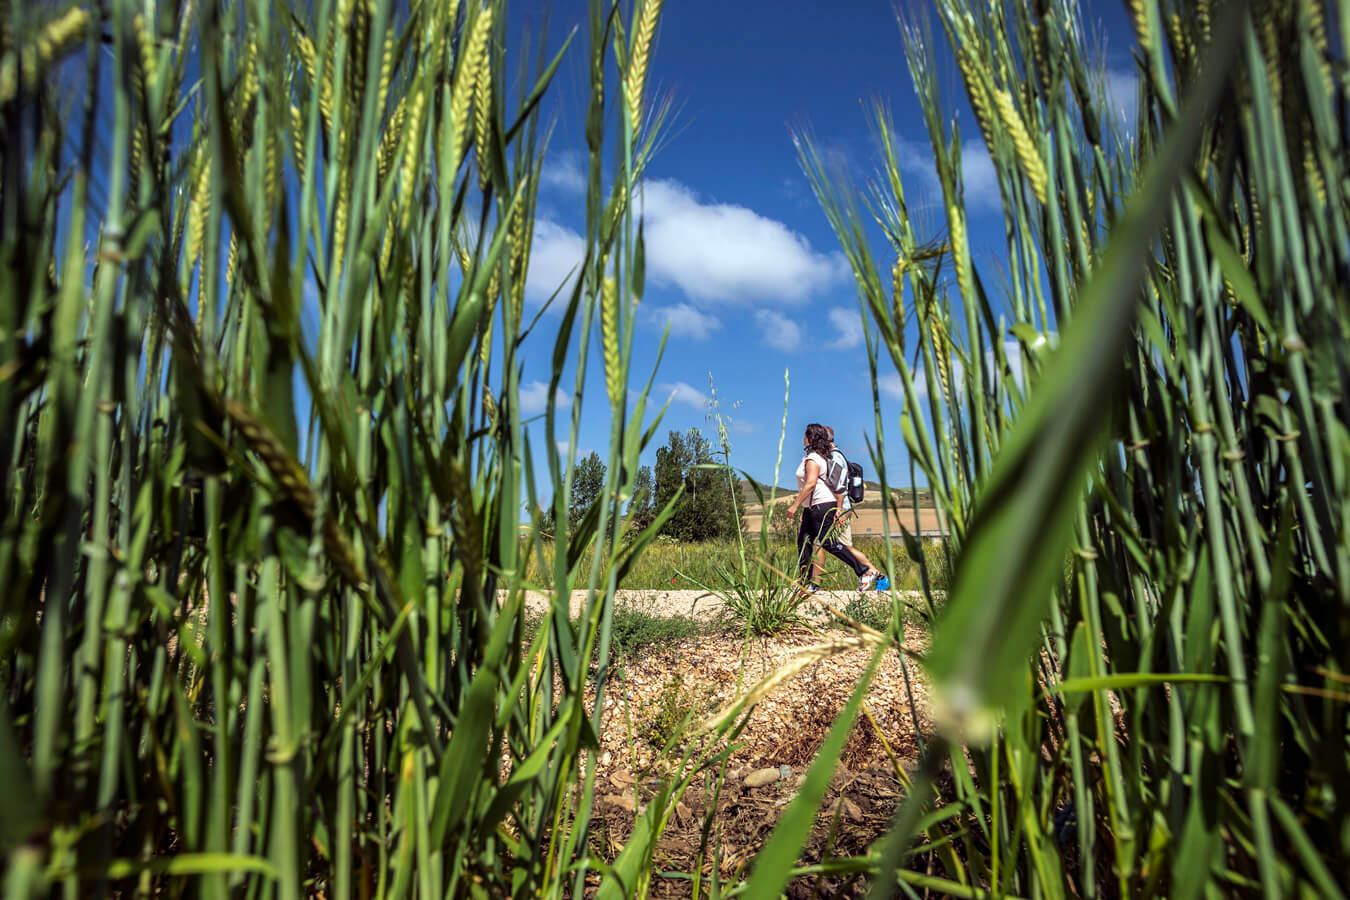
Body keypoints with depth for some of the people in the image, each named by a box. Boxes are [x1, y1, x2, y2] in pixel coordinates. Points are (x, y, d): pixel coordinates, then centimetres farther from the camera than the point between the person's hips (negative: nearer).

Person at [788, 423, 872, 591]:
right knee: (804, 542, 9)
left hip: (822, 506, -11)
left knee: (828, 543, -8)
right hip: (811, 508, 11)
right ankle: (807, 582, 12)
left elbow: (811, 484, -27)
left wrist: (795, 505, -26)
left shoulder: (812, 459, -15)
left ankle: (864, 573, -4)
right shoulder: (820, 457, 16)